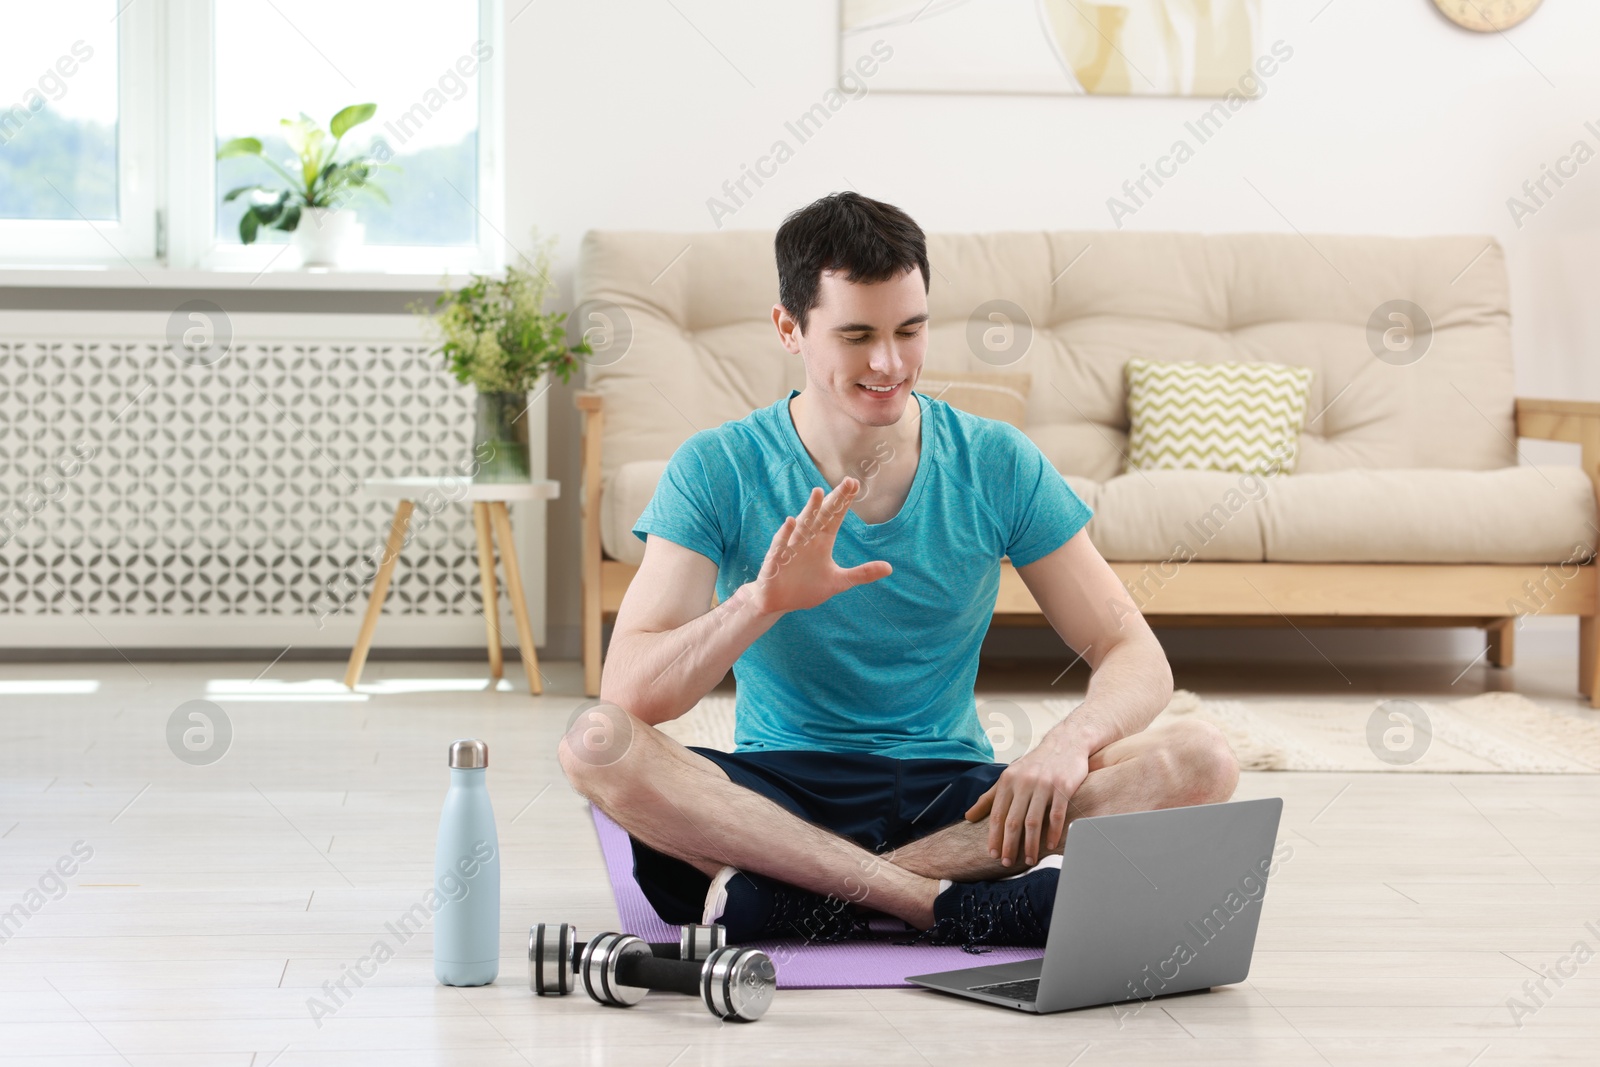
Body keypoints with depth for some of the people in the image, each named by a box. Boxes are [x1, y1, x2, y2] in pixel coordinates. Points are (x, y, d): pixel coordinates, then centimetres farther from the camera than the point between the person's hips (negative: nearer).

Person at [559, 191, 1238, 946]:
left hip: (952, 797, 2)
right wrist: (761, 603, -33)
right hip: (778, 791, -2)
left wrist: (1071, 740, -25)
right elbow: (630, 692, -15)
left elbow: (1136, 659, -2)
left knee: (1201, 762, -23)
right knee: (595, 743, -31)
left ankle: (793, 890, -26)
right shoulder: (717, 471, -5)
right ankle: (946, 903, -30)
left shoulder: (999, 465, 0)